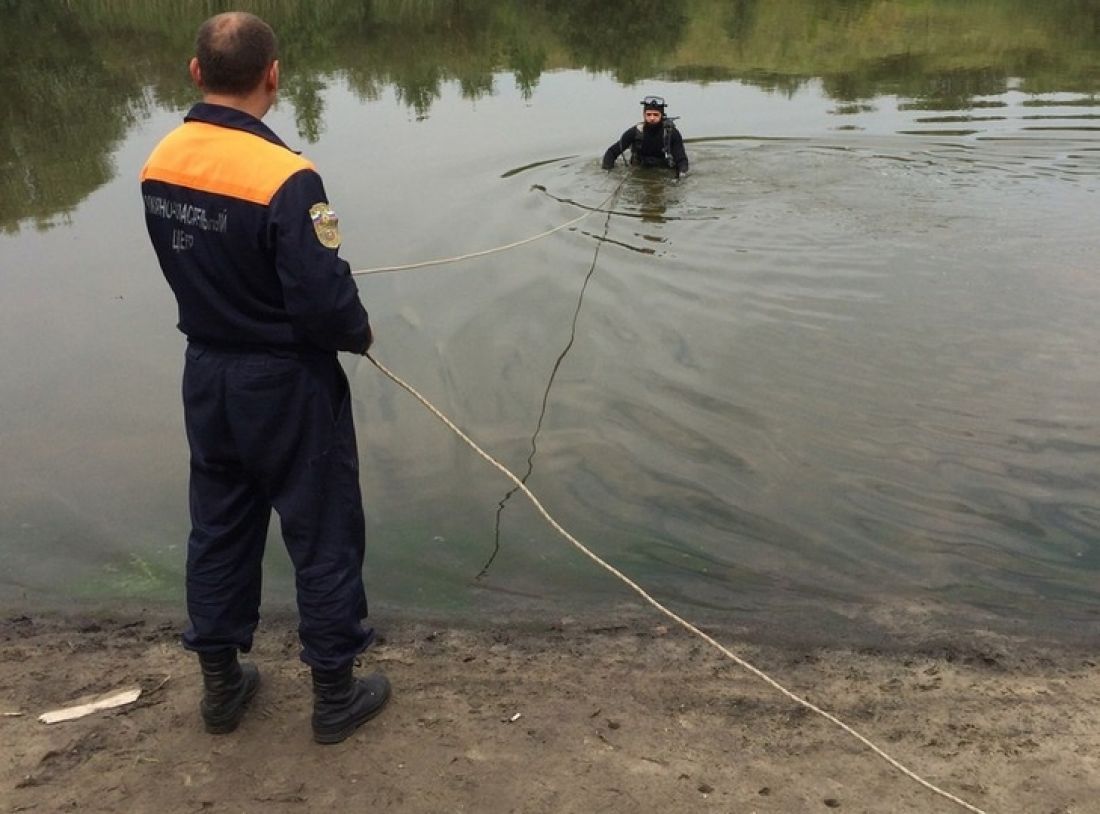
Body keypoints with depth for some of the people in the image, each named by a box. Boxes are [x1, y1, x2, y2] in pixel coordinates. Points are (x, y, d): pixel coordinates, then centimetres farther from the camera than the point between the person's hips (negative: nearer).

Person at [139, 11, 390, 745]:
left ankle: (222, 686, 33)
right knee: (323, 535, 8)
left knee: (220, 527, 18)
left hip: (206, 374, 7)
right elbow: (324, 302, -25)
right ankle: (336, 694, 22)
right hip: (286, 384, -7)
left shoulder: (159, 164, -1)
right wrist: (359, 332, -4)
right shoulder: (285, 176, -24)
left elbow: (191, 265, 10)